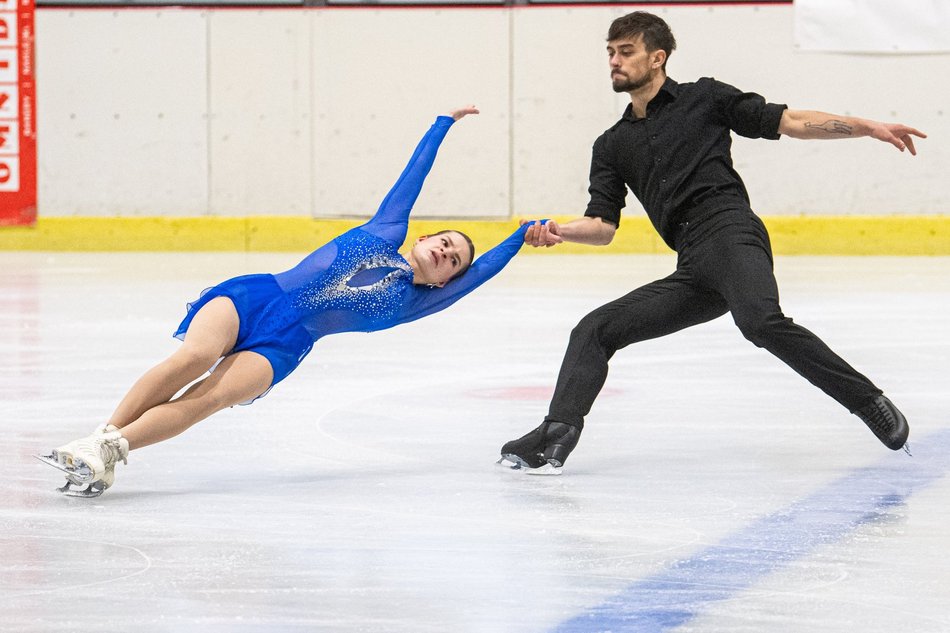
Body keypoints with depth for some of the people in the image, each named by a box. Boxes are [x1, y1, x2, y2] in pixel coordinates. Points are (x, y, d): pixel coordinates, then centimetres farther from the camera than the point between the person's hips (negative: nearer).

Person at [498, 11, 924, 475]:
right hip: (692, 272, 6)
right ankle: (557, 435, -12)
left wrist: (870, 128, -1)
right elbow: (603, 226, 16)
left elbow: (789, 122, 8)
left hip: (731, 233, -6)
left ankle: (868, 402, -25)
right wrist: (560, 231, -6)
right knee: (595, 329, -2)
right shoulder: (612, 146, 24)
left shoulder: (704, 98, 11)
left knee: (762, 323, -33)